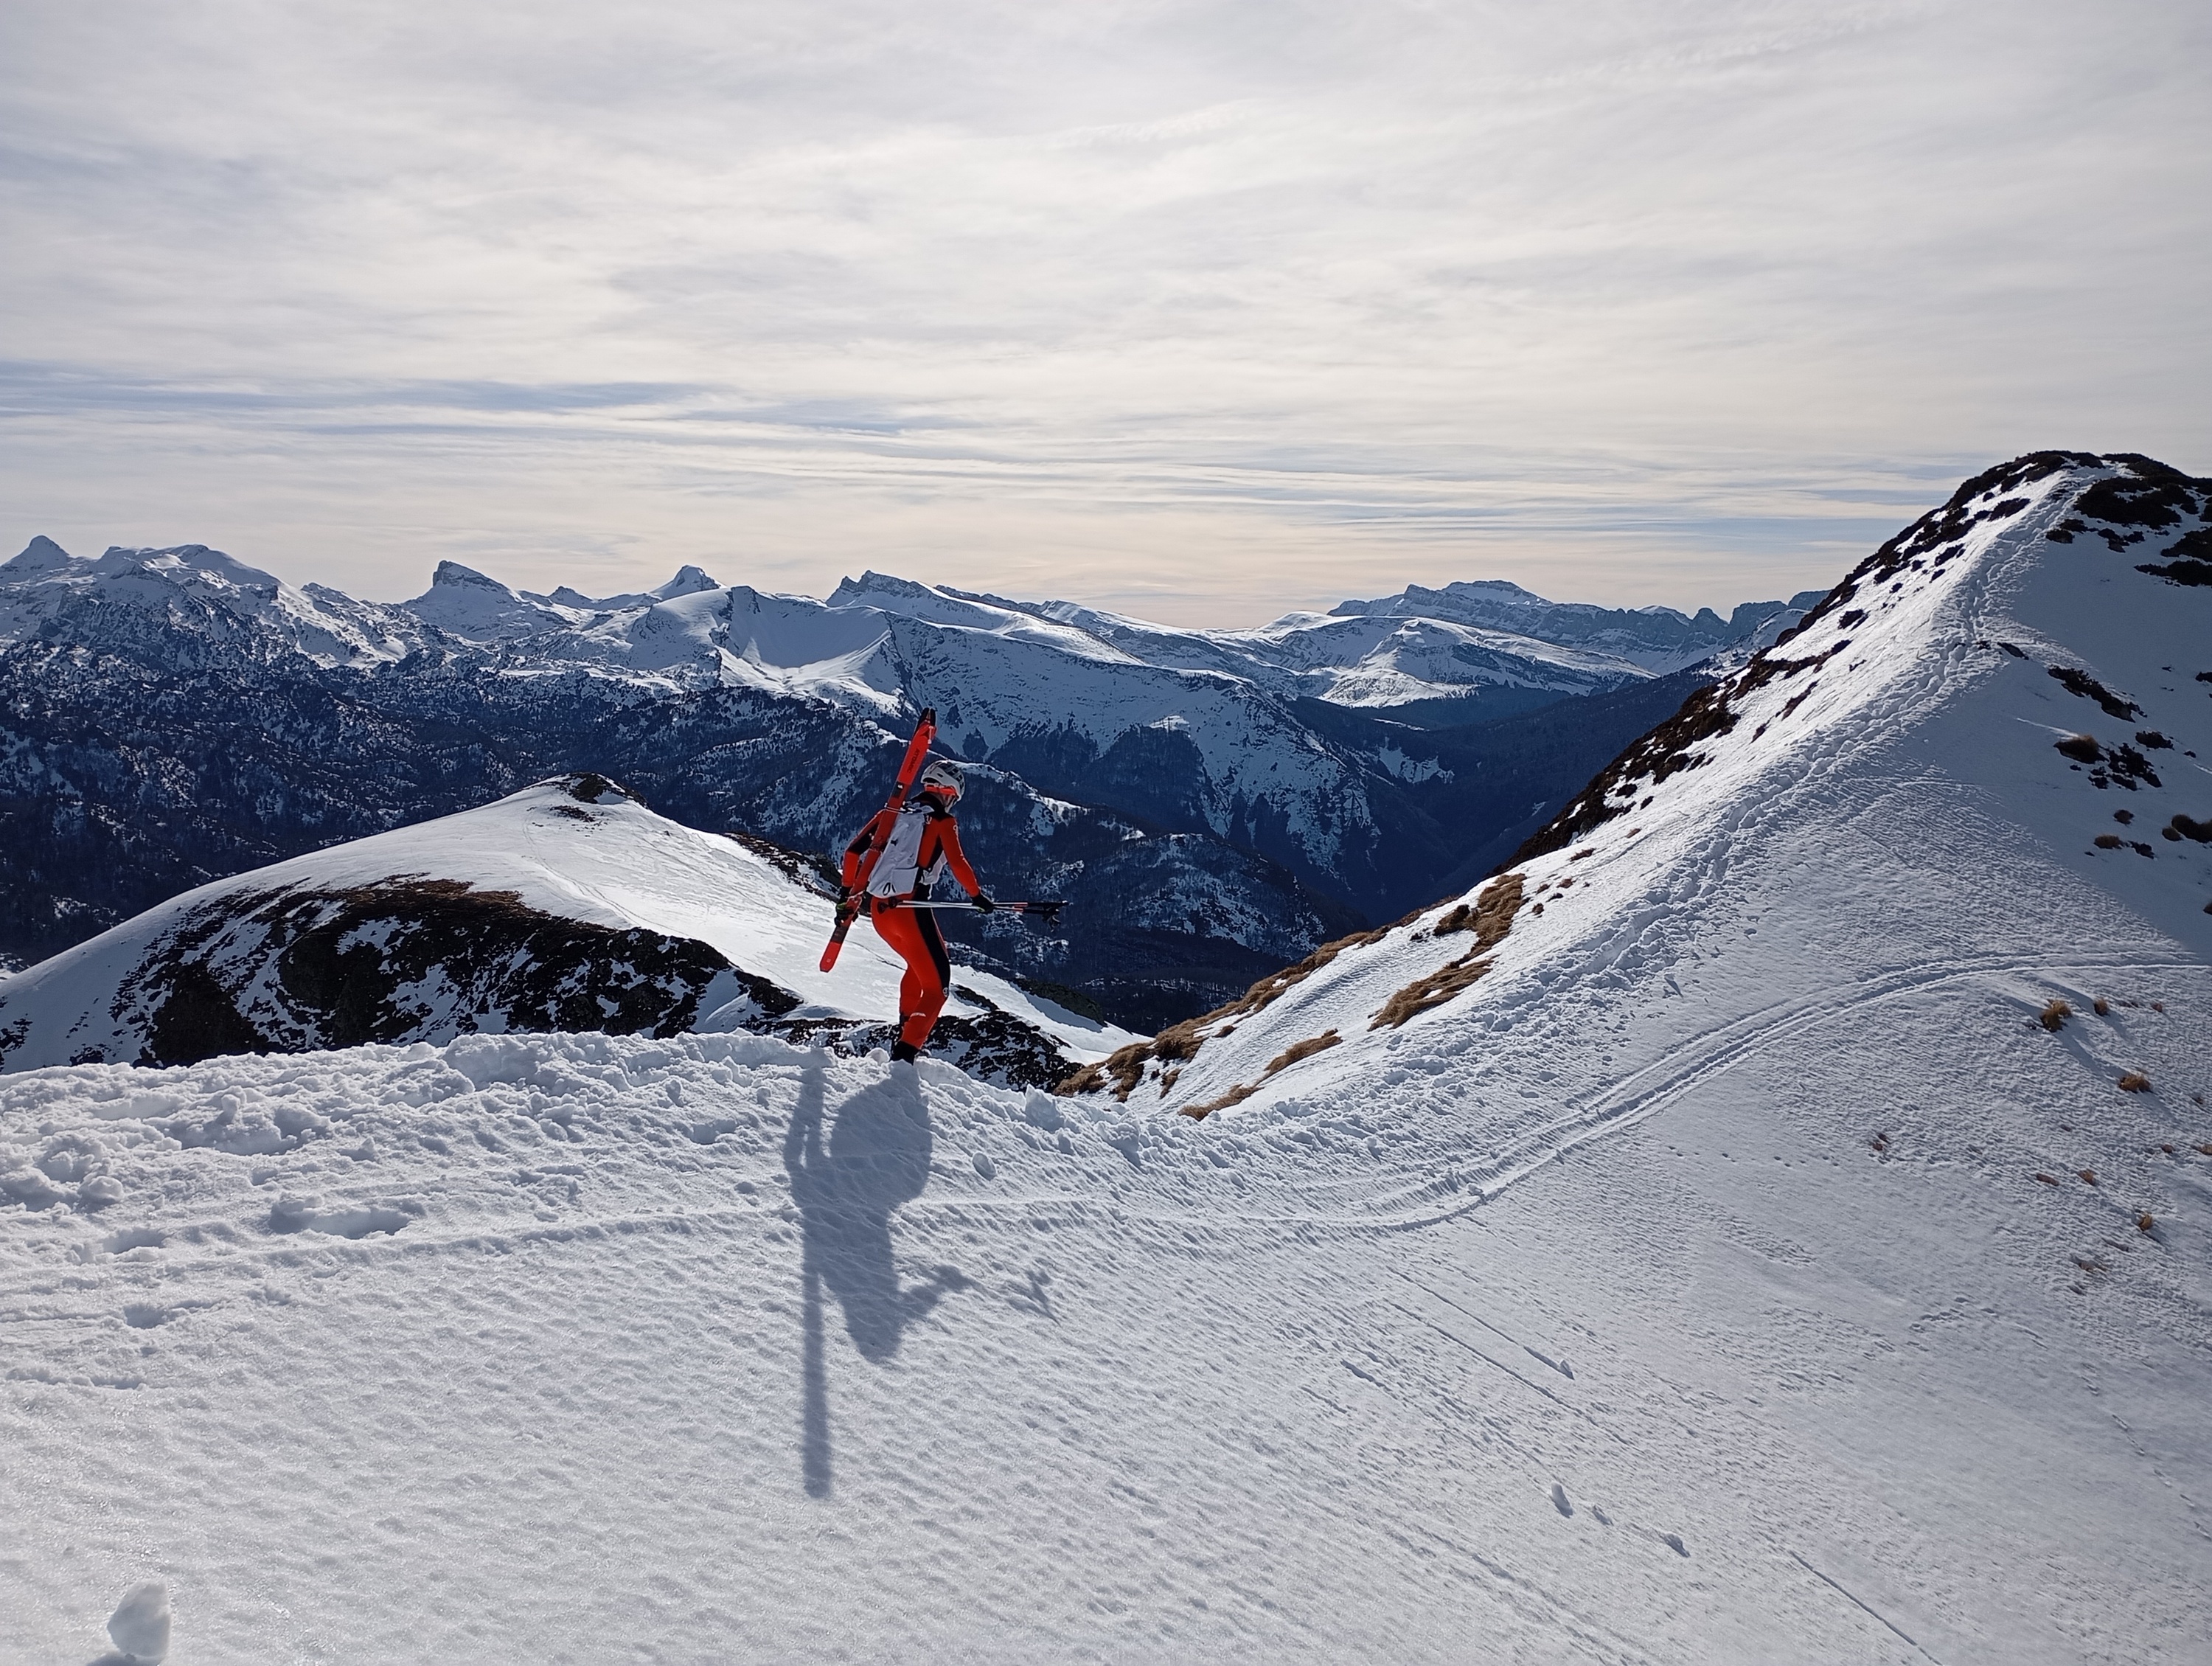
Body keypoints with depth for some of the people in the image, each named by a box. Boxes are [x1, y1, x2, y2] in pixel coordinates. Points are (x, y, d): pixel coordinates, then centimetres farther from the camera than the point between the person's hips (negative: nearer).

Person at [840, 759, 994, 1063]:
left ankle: (906, 1027, 33)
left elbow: (854, 851, 13)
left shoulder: (891, 812, 14)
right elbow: (957, 864, -13)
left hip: (879, 910, 7)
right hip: (910, 909, -7)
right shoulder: (943, 821, -1)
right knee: (936, 984, 2)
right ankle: (906, 1051, -12)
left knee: (921, 962, 32)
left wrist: (849, 891, 23)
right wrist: (978, 894, 2)